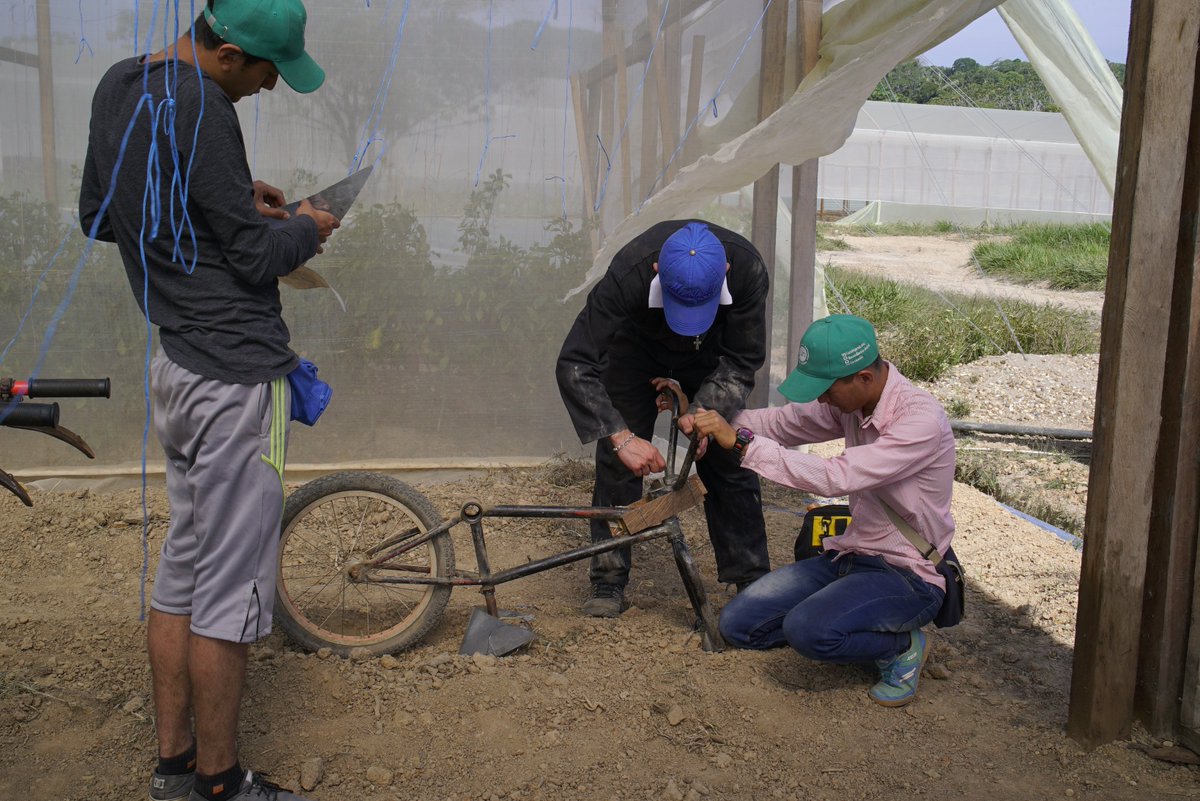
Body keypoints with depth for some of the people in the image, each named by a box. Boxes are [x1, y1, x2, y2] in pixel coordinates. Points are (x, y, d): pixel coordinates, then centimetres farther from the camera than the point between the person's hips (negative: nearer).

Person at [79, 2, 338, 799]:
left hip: (178, 366, 10)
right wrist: (307, 228, 3)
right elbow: (254, 256, -18)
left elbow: (99, 214, 21)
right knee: (230, 590, 1)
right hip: (235, 374, -10)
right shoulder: (198, 106, -18)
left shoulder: (120, 84, 11)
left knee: (182, 574, 17)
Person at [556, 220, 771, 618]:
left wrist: (705, 409, -35)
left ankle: (752, 580, 7)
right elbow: (574, 365, -40)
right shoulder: (629, 274, -41)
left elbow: (743, 360, -20)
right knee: (618, 463, -9)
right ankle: (608, 582, 3)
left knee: (731, 461, -5)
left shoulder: (748, 269, -35)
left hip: (710, 355, 1)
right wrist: (621, 437, -47)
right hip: (638, 347, -1)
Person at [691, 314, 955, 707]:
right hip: (850, 556, 8)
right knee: (737, 624, -4)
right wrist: (702, 415, -8)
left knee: (807, 630, -33)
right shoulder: (848, 401, -1)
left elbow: (836, 478, -32)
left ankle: (902, 645, -3)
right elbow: (778, 422, 8)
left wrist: (741, 441, -29)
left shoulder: (921, 419, -25)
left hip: (908, 574, -7)